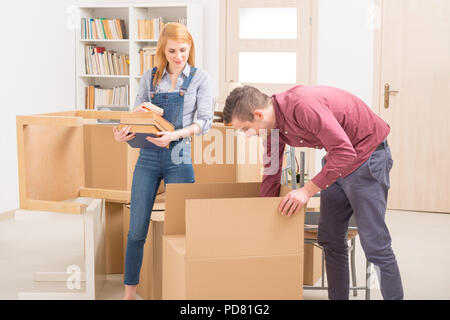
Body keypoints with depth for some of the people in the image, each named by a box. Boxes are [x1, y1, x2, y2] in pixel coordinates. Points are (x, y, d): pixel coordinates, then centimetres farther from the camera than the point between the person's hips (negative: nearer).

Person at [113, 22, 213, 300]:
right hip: (148, 157, 3)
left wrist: (176, 134, -22)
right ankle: (129, 292, 16)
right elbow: (137, 114, 13)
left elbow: (205, 121, -6)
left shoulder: (200, 78, 1)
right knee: (137, 230, 4)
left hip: (179, 157, -2)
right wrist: (123, 133, -9)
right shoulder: (150, 77, 9)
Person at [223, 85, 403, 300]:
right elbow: (271, 175, 10)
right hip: (337, 159, 9)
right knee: (330, 240, 12)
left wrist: (308, 190, -27)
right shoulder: (273, 124, -2)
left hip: (367, 155, -9)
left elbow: (345, 153, -32)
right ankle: (338, 296, 22)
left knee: (375, 244, -8)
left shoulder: (303, 105, -31)